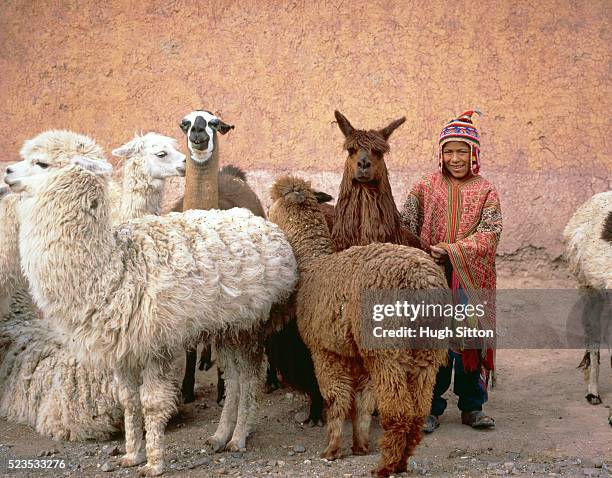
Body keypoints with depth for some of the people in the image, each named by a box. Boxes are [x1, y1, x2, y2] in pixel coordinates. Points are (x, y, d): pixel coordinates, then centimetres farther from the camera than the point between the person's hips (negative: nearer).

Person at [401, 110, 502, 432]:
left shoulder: (485, 191, 5)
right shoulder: (426, 186, 6)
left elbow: (489, 234, -7)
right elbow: (405, 225, 0)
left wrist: (451, 251, -18)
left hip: (471, 279, 1)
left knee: (472, 343, 7)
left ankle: (472, 408, 20)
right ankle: (431, 409, 11)